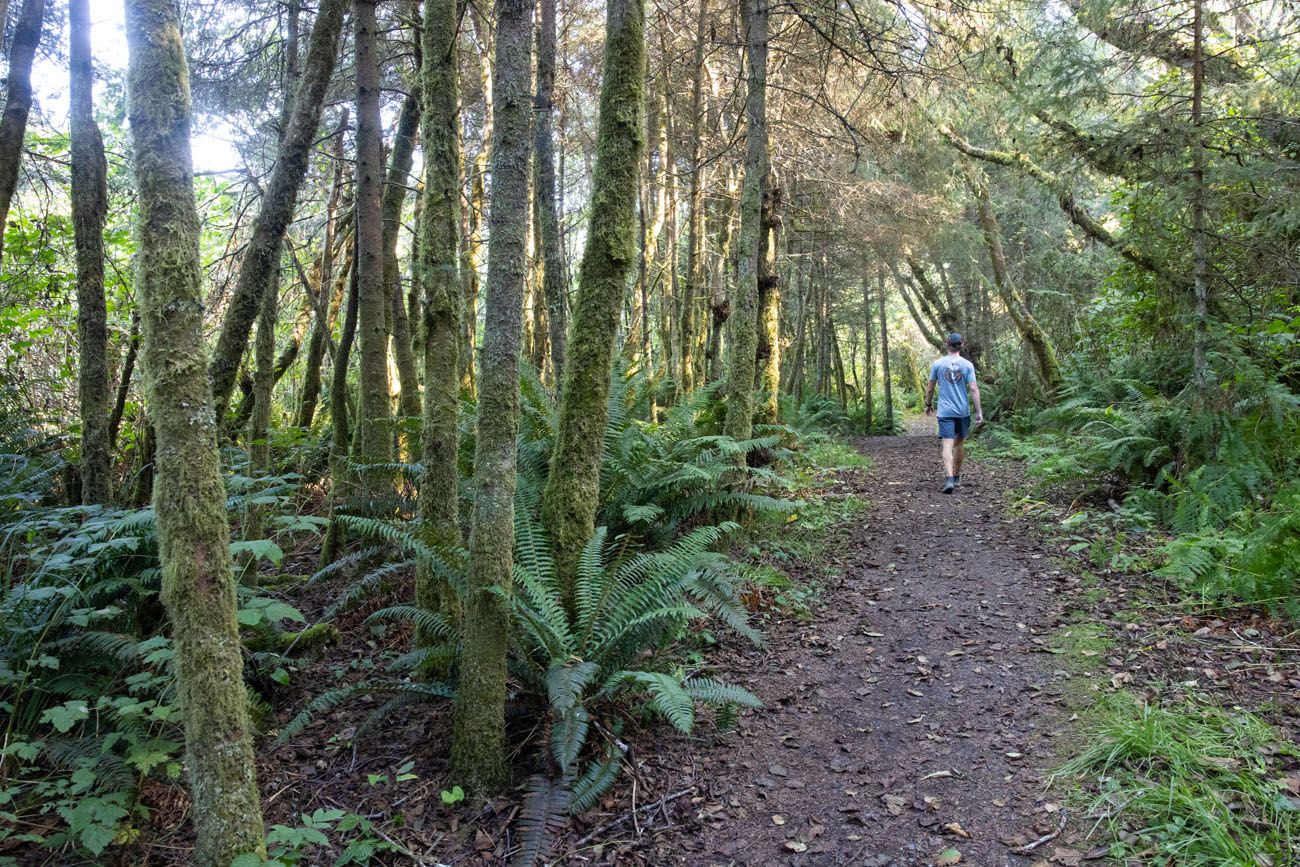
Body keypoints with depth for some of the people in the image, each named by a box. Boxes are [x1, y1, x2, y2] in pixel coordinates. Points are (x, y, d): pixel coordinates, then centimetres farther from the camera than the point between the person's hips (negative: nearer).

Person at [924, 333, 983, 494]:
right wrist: (979, 411, -3)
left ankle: (949, 479, -24)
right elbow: (974, 389, -6)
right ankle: (956, 476, 30)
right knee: (959, 443, 18)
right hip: (963, 411, 1)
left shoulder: (937, 364, 0)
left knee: (948, 445, -8)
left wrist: (928, 405, 21)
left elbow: (929, 388, 5)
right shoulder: (967, 365, -1)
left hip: (945, 411, -1)